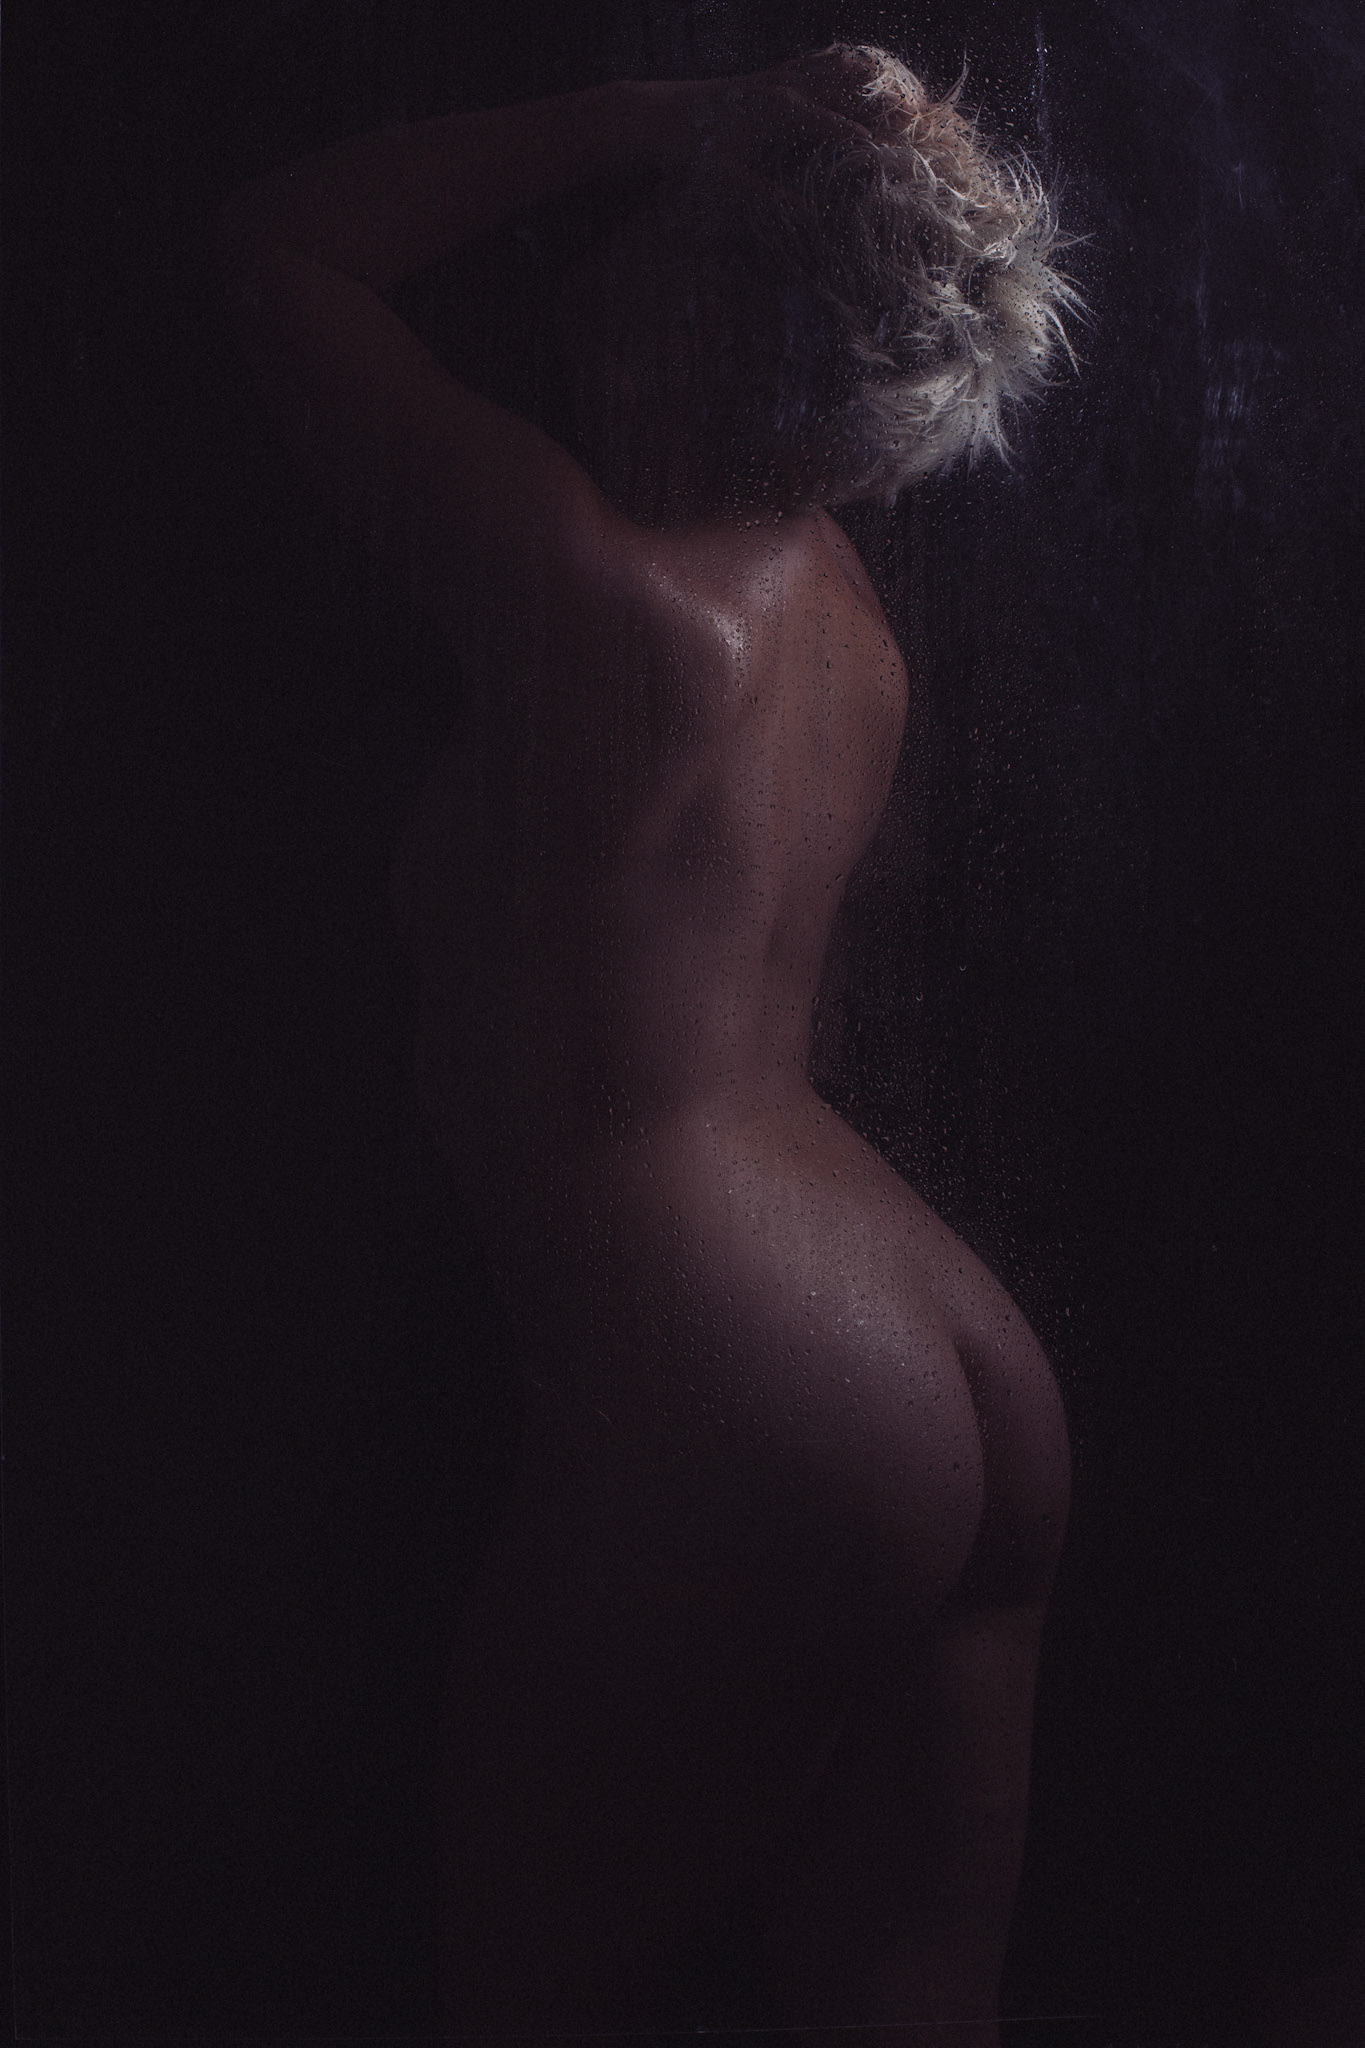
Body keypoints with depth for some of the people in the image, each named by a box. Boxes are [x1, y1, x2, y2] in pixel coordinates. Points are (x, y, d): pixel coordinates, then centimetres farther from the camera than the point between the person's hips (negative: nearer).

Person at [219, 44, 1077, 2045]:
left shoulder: (595, 587, -14)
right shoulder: (841, 610, 10)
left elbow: (286, 243, -3)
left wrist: (647, 124, -1)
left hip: (734, 1425, -8)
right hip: (977, 1395, 9)